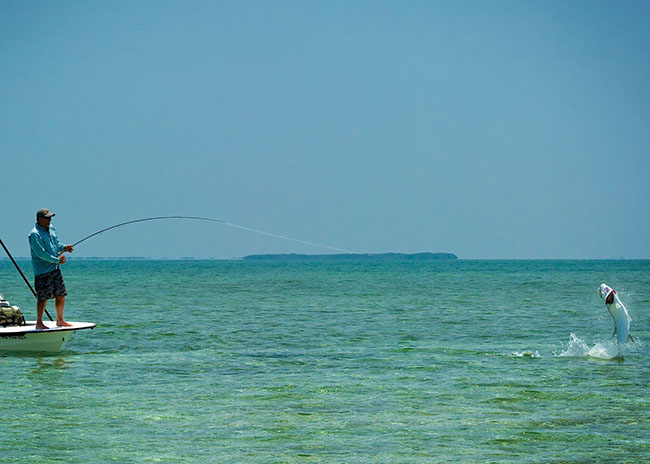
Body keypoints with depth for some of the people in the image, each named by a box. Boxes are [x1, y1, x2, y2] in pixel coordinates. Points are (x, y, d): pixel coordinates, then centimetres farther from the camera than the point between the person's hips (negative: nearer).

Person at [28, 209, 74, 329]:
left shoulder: (51, 229, 12)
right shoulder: (35, 234, -16)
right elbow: (41, 253, -21)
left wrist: (64, 248, 2)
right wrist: (57, 260, -18)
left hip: (55, 269, 8)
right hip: (42, 271, -8)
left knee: (61, 295, 11)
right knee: (43, 298, -6)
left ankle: (60, 320, 23)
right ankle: (39, 323, 3)